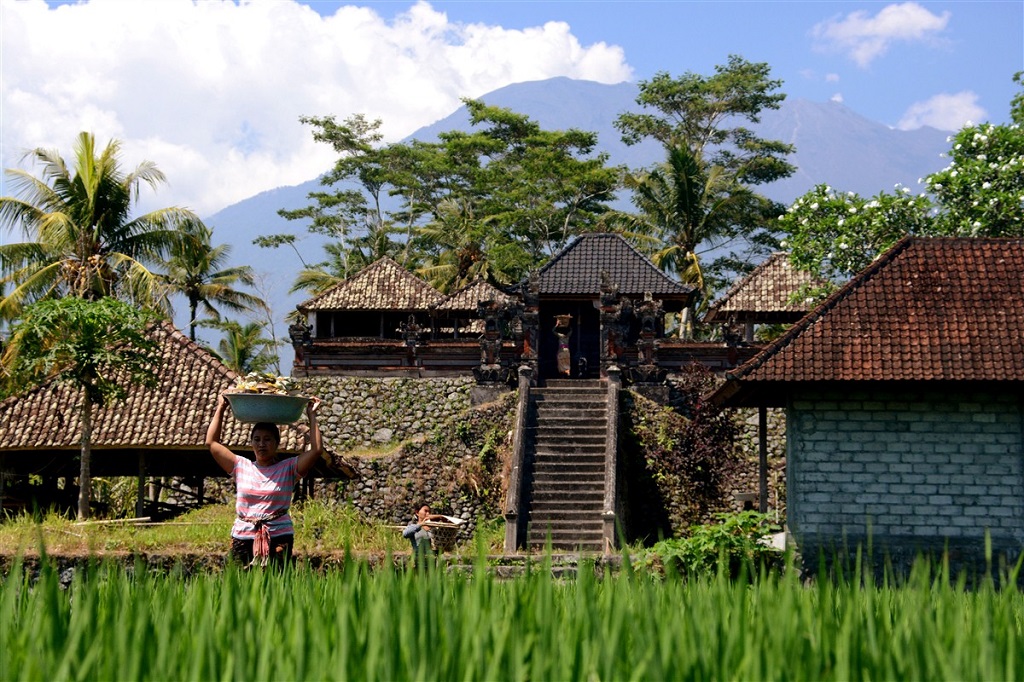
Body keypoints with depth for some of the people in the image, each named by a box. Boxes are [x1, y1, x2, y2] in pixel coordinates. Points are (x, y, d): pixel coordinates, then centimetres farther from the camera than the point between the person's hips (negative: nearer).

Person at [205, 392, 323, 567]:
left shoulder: (288, 468, 6)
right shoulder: (241, 467, 11)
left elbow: (316, 449, -4)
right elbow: (211, 442, 11)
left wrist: (311, 416, 1)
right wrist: (220, 408, 12)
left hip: (278, 538, -2)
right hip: (243, 538, 2)